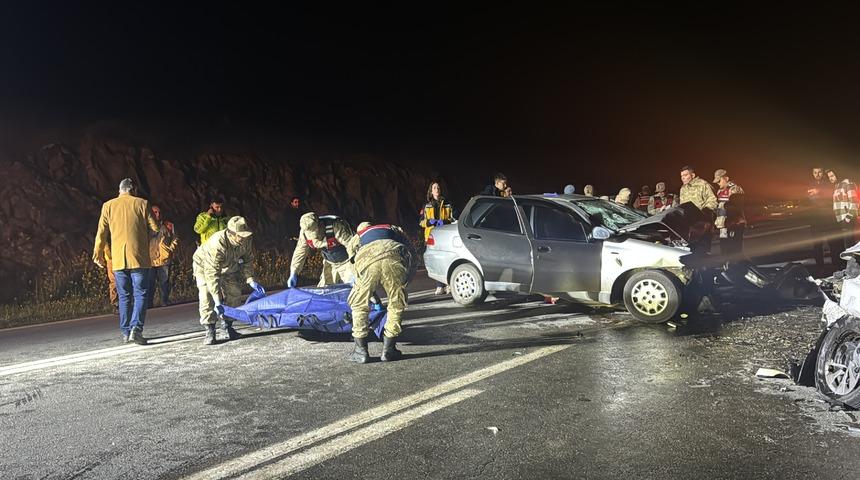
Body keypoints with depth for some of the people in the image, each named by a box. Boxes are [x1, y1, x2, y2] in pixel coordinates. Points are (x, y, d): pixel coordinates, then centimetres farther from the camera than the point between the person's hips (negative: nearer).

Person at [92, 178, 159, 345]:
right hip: (139, 258, -2)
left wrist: (98, 254, 18)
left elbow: (101, 232, 7)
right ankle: (136, 328, -15)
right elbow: (154, 229, -2)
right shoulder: (142, 203, 1)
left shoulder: (108, 206, 7)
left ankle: (125, 332, 14)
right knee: (140, 294, 0)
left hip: (118, 260, 3)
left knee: (124, 296, 12)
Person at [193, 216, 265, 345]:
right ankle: (210, 331, -11)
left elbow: (247, 261, -8)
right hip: (205, 265, -6)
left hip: (228, 268, 6)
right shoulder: (217, 244, -44)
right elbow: (211, 274, -44)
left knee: (234, 294, 3)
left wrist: (251, 281, -21)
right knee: (207, 297, -19)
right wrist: (217, 300, -47)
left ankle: (227, 326, 18)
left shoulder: (245, 241, -26)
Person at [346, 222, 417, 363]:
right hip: (395, 258, 0)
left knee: (359, 306, 19)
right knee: (396, 306, 19)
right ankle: (388, 349, 20)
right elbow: (411, 253, 33)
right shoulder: (394, 229, 42)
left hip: (368, 262, 0)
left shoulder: (357, 237, 43)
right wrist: (406, 281, 40)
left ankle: (360, 351, 18)